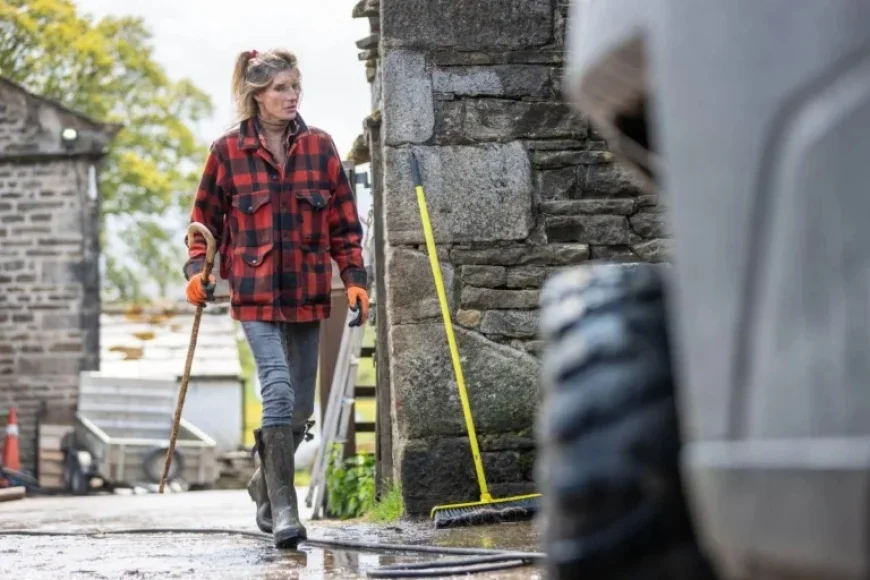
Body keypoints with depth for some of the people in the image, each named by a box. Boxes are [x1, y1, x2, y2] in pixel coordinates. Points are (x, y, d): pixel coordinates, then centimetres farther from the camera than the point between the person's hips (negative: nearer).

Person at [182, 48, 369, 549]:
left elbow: (344, 220, 8)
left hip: (308, 291, 3)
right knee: (278, 391, -18)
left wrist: (354, 277, 0)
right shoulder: (228, 151, 1)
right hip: (256, 292, -3)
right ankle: (283, 511, -16)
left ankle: (266, 484, 35)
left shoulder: (319, 146, 6)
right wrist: (197, 271, -4)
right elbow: (205, 219, 9)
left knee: (300, 406, 10)